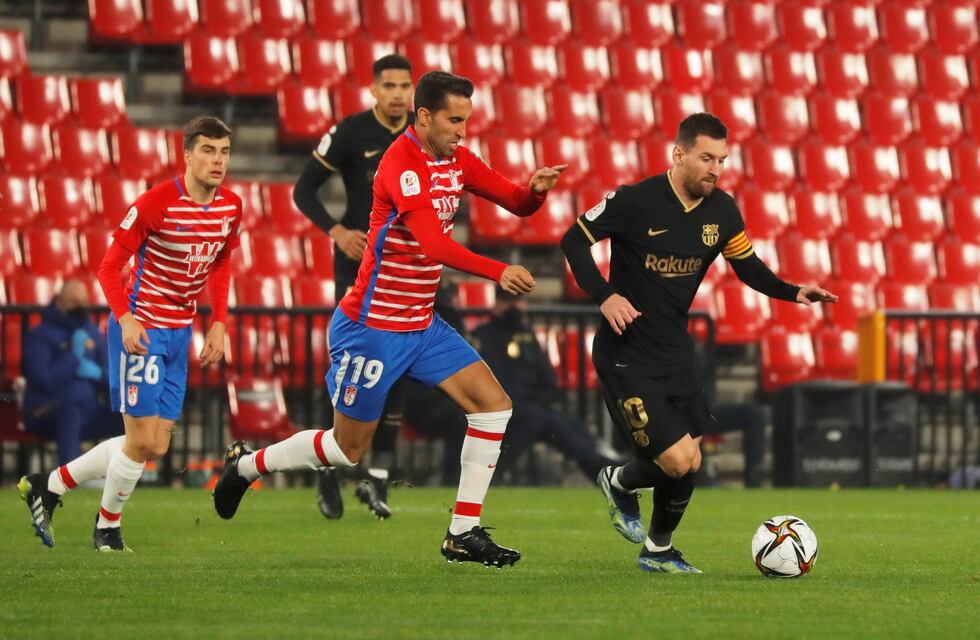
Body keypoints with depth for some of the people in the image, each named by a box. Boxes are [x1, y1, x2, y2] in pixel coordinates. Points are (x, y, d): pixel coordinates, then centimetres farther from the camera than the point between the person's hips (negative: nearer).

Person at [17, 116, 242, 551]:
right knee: (142, 440, -9)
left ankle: (48, 486, 20)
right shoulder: (156, 204, -19)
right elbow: (109, 267, -14)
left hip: (180, 332, 7)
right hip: (141, 328, -7)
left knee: (156, 447, 7)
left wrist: (218, 325, 8)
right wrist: (126, 318, -29)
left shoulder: (231, 207, 1)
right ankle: (107, 528, 15)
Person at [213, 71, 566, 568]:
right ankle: (245, 466, 29)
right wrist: (497, 273, -44)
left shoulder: (457, 160, 3)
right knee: (349, 448, 4)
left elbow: (517, 204, 7)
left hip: (422, 325, 8)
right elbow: (434, 244, -35)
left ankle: (464, 532, -1)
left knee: (493, 404, -6)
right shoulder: (402, 164, -23)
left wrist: (536, 189, -16)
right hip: (372, 327, -8)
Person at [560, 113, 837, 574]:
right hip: (626, 357, -6)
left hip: (675, 352, 6)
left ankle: (658, 550, 32)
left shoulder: (721, 211, 0)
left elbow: (747, 266, 11)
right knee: (677, 460, -14)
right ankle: (619, 484, 20)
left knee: (689, 465, 6)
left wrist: (793, 292, -7)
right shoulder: (636, 201, -17)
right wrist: (604, 296, -22)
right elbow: (574, 240, -9)